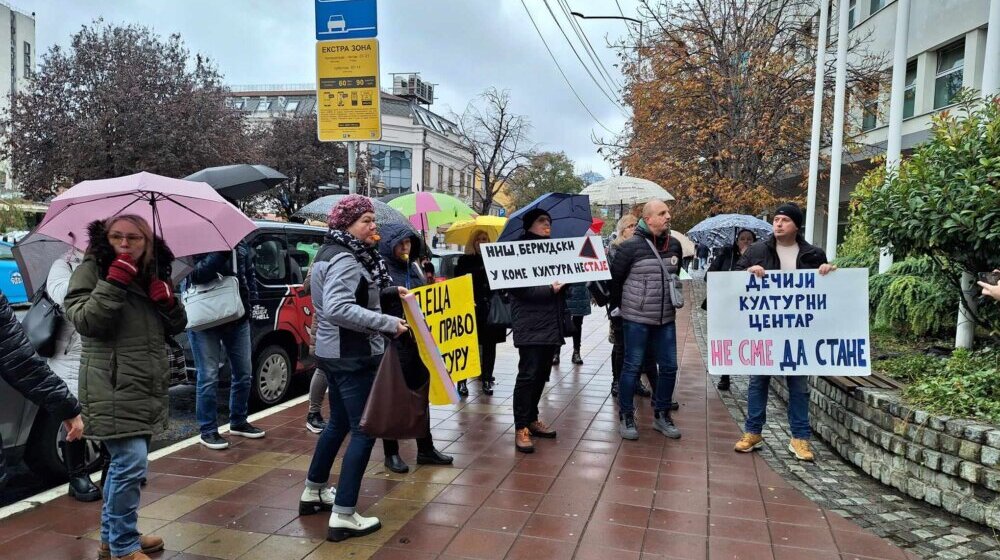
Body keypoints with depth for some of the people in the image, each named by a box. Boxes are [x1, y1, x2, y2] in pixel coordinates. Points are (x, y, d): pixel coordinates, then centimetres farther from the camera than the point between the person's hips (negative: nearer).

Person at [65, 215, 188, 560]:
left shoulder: (153, 272, 13)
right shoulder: (90, 270, -4)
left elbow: (176, 327, 14)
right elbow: (85, 322, -16)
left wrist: (168, 302, -6)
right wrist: (114, 283, -23)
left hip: (147, 387, 7)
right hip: (112, 389, -7)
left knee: (124, 463, 16)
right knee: (131, 464, -12)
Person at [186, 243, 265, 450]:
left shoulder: (240, 247, 8)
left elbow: (249, 275, 18)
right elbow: (198, 275, -25)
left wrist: (249, 300, 6)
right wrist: (221, 252, -31)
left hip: (238, 319, 6)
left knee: (243, 373, 11)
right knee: (209, 377, -4)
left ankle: (238, 422, 28)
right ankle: (208, 431, 9)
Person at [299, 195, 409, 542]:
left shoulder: (334, 252, 12)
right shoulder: (344, 260, -19)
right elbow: (339, 310, -31)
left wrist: (388, 292, 8)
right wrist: (389, 323, -29)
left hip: (336, 352, 11)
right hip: (353, 356, -11)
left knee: (339, 423, 23)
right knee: (364, 430, -5)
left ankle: (314, 492, 37)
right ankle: (343, 517, 0)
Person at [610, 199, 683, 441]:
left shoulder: (674, 244, 6)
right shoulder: (631, 246, -12)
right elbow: (614, 278, -4)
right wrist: (623, 305, 5)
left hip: (666, 319, 6)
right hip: (636, 319, -6)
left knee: (669, 367, 9)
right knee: (632, 367, 2)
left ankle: (662, 415, 25)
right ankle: (626, 417, 15)